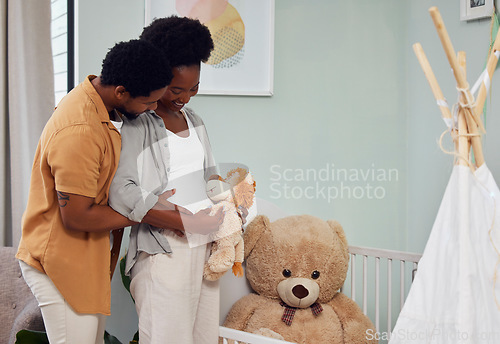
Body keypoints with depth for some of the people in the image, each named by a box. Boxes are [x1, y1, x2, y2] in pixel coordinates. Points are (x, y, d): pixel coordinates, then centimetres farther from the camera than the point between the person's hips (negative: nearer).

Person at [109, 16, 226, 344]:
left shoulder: (194, 120, 17)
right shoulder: (137, 123, -7)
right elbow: (123, 193, -18)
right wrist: (187, 222, -20)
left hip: (204, 244, 7)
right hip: (163, 249, -7)